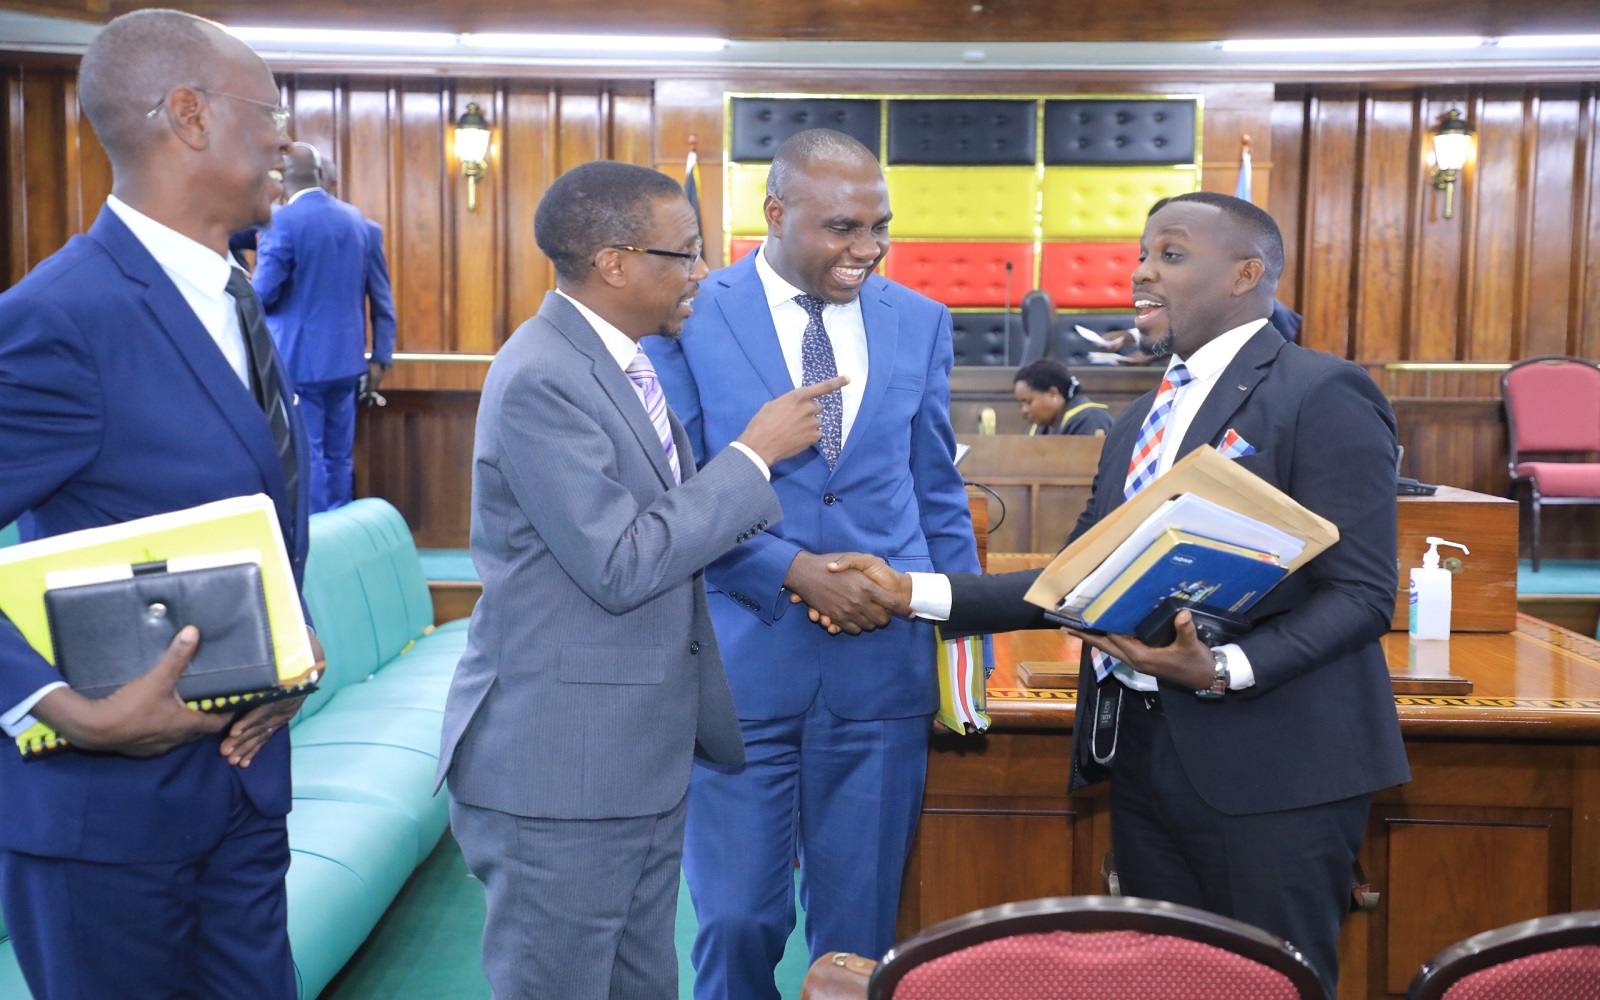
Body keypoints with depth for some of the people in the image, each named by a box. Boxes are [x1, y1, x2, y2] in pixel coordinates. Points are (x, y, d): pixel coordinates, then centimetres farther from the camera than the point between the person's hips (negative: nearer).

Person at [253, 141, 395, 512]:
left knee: (306, 455, 0)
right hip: (345, 357, 6)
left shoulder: (281, 222, -12)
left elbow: (263, 294, -14)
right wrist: (381, 355, 14)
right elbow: (380, 294, 9)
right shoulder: (356, 219, 7)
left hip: (298, 359, -6)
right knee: (339, 455, 13)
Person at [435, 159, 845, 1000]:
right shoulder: (540, 378, -19)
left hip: (643, 757, 9)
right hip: (558, 768, -9)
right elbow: (621, 567, -23)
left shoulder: (628, 361, 10)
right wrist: (753, 452, -16)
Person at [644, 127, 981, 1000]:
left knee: (862, 922, 12)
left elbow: (939, 495, 12)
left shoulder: (920, 322, 6)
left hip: (884, 665, 3)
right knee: (737, 918, 8)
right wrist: (795, 572, -17)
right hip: (742, 659, -2)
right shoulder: (691, 319, -5)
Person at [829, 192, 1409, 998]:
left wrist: (1225, 669, -27)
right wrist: (916, 593, 2)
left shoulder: (1323, 394, -8)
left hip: (1271, 767, -7)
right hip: (1143, 752, 7)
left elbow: (1360, 592, -14)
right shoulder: (1139, 423, 17)